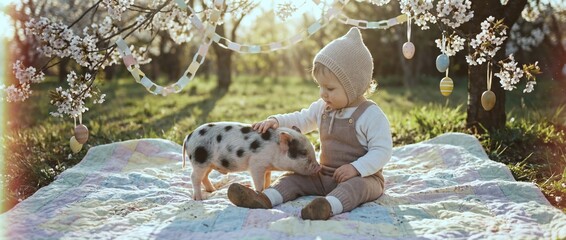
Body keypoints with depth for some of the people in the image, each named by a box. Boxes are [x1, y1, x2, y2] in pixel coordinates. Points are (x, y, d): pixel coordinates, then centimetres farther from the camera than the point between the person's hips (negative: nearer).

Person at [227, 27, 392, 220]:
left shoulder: (371, 115, -14)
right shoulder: (323, 108, 9)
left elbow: (382, 151, -18)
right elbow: (300, 120, 18)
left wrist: (356, 168, -30)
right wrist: (276, 121, -1)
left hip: (363, 177, -7)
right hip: (325, 175, 7)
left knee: (356, 186, -39)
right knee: (294, 177, -7)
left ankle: (329, 206, -66)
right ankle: (265, 198, -30)